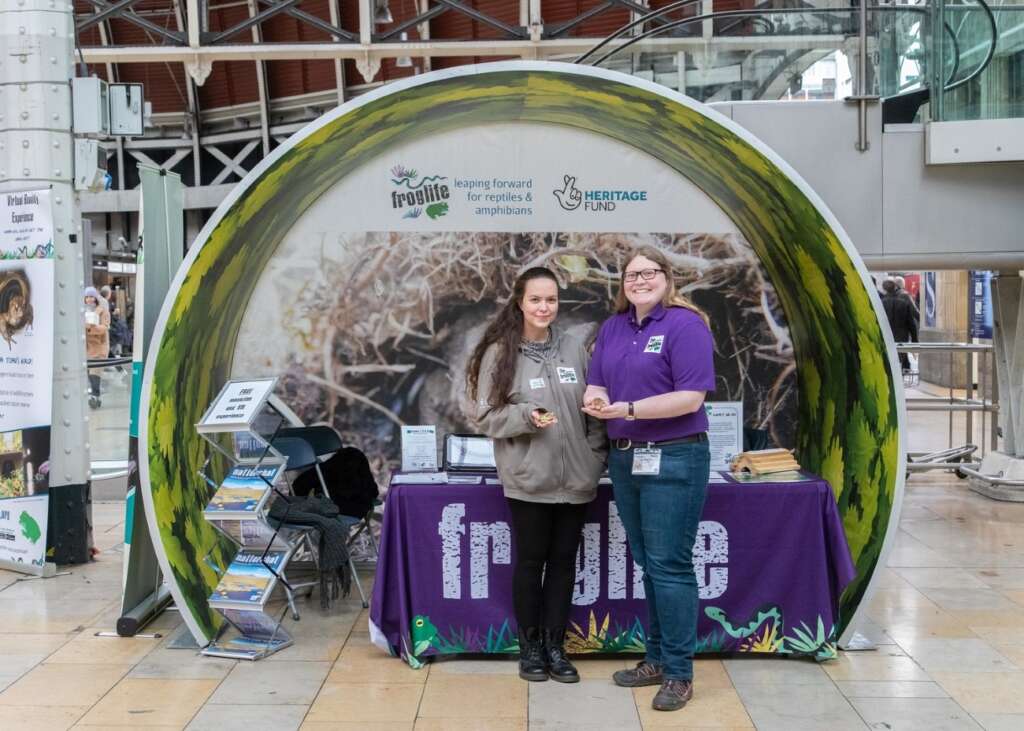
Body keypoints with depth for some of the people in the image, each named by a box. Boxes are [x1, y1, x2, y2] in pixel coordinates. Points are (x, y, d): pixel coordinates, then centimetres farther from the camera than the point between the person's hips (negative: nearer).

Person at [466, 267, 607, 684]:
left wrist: (597, 457, 5)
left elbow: (591, 409, 11)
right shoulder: (499, 353, -5)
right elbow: (484, 415, -5)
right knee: (530, 562, 8)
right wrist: (526, 416, -20)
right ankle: (529, 647, 23)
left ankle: (555, 646, 23)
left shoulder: (574, 348, 6)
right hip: (528, 478, -3)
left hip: (575, 477, 3)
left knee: (564, 562, 10)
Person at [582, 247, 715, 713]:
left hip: (674, 460, -7)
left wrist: (627, 408, -22)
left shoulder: (685, 324, -11)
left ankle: (679, 672, 7)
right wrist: (595, 401, -12)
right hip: (625, 459, 7)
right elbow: (596, 385, 12)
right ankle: (657, 659, 26)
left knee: (669, 565, -3)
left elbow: (690, 397, -18)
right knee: (647, 564, 15)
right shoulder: (611, 329, 11)